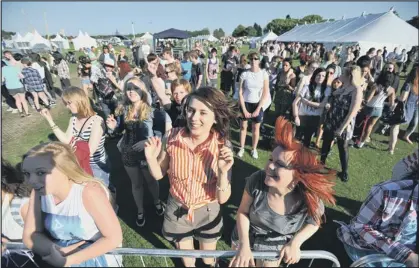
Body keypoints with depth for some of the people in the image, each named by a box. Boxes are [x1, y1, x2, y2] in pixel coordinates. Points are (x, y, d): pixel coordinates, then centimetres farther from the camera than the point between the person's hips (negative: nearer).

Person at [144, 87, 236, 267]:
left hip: (207, 213, 0)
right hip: (177, 211, 1)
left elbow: (223, 198, -19)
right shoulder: (171, 137, -21)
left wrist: (223, 171, -36)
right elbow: (158, 174, -4)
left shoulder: (222, 146, -23)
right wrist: (151, 158, -23)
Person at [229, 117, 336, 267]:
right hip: (245, 237, 1)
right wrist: (244, 244, -24)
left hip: (274, 249, -1)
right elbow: (243, 211, -16)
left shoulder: (311, 202, -31)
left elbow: (314, 223, -6)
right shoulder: (257, 181, -32)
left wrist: (295, 243, -18)